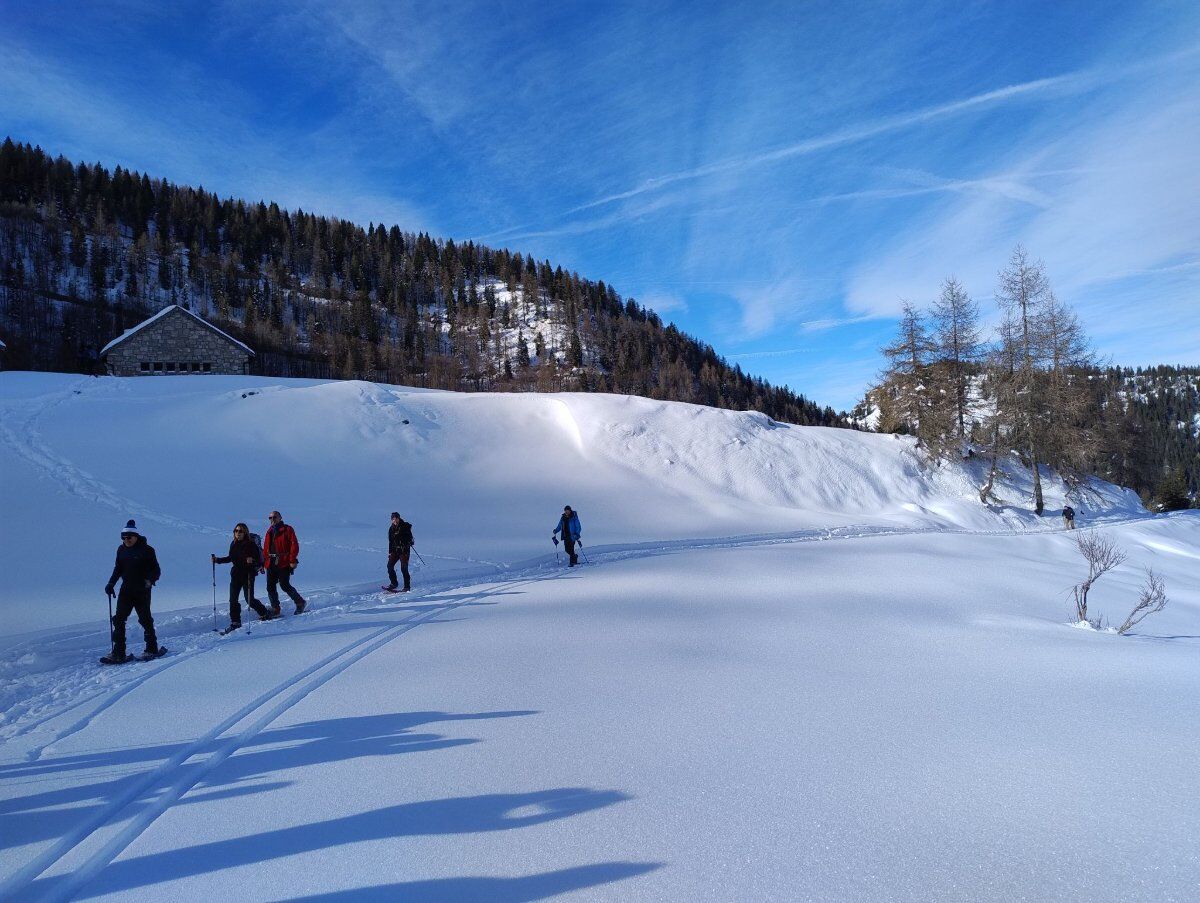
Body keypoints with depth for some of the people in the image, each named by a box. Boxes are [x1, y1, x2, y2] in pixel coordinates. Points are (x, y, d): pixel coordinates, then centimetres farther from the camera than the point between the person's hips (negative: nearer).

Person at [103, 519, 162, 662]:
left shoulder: (146, 550, -9)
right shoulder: (121, 550, 7)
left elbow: (156, 571, -8)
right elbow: (118, 568, 18)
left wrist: (149, 581, -26)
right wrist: (111, 583, 5)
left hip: (142, 591, -5)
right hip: (126, 590, 5)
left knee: (145, 619, 1)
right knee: (118, 619, -2)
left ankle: (152, 649, 15)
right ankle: (118, 653, 2)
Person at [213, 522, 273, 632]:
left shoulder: (251, 545, -10)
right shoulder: (233, 545, 7)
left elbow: (259, 559, -14)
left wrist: (252, 561, -34)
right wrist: (217, 560, 14)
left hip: (248, 574, -6)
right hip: (236, 574, 6)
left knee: (250, 600, -2)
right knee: (233, 599, -2)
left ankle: (265, 614, 21)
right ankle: (235, 622, 7)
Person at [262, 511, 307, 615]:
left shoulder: (287, 530, -1)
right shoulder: (269, 532, 18)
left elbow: (294, 545, -8)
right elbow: (265, 549, 21)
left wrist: (293, 560, -15)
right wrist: (263, 563, 15)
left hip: (284, 563, -6)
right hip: (271, 563, 6)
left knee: (284, 585, -8)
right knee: (270, 587, 2)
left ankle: (300, 603, 8)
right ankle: (275, 609, 10)